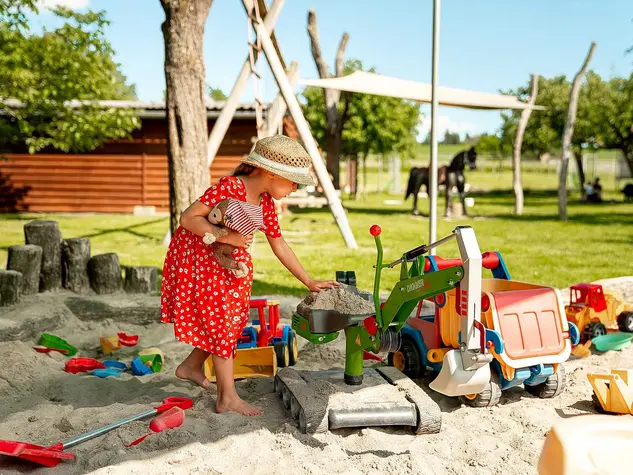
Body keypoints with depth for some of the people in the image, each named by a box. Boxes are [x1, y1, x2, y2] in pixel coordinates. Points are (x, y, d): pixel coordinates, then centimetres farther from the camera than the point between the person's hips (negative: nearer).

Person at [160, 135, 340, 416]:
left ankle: (191, 367, 32)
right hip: (196, 256, -8)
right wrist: (226, 237, -35)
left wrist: (309, 282, 4)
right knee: (220, 321, -5)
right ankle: (227, 398, 4)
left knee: (232, 317, 11)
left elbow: (279, 245, 4)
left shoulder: (265, 201, -3)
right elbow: (188, 218, -29)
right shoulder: (229, 187, -28)